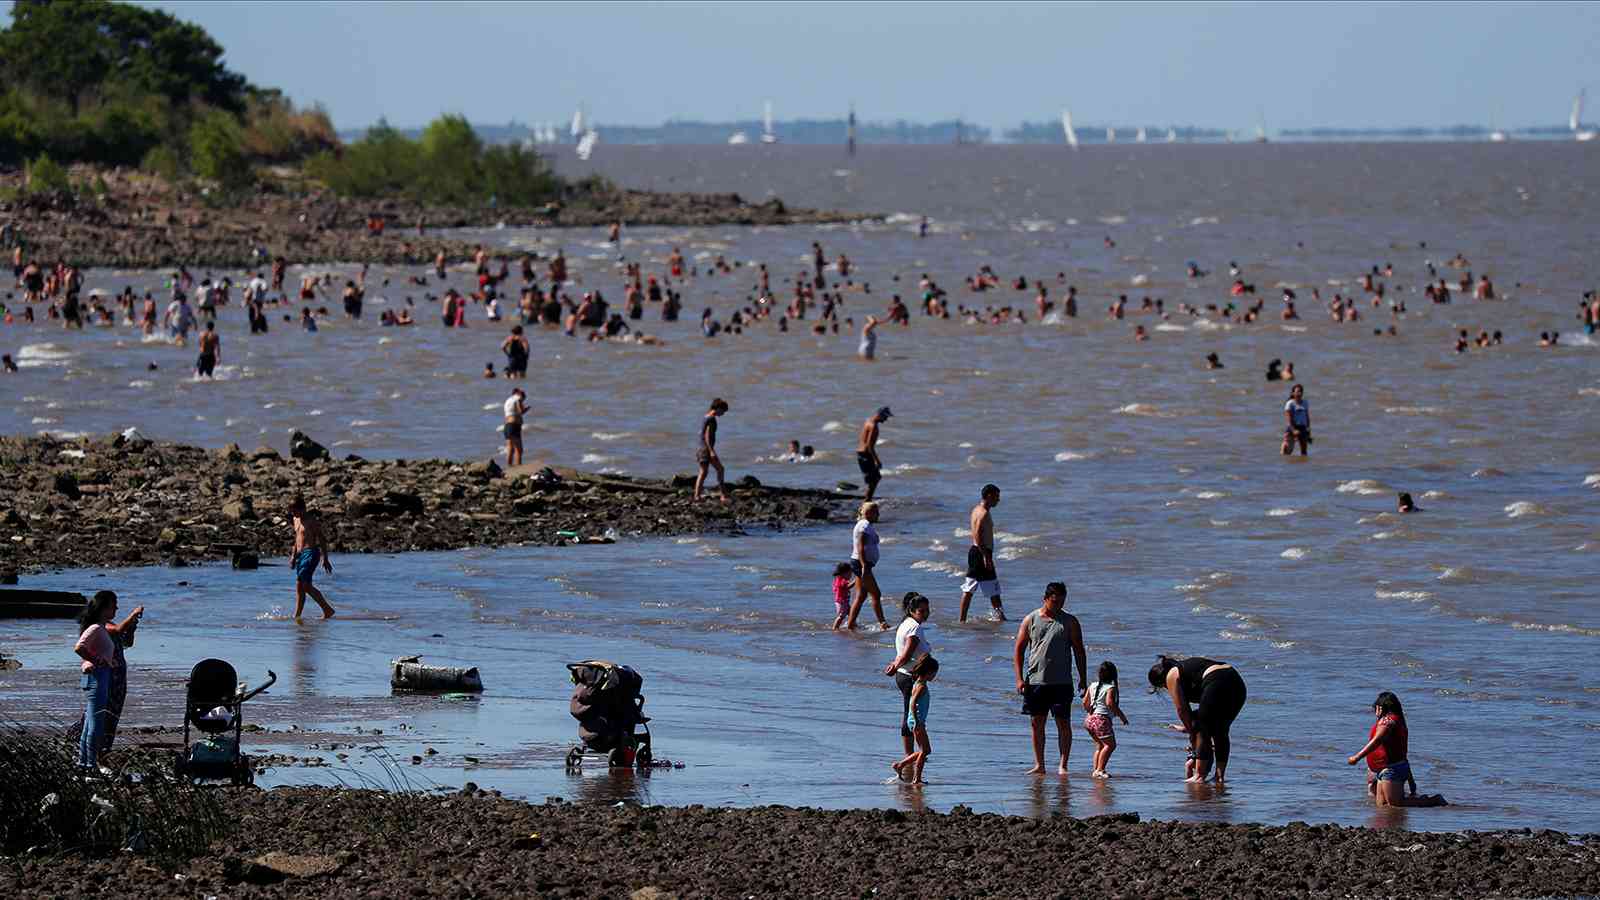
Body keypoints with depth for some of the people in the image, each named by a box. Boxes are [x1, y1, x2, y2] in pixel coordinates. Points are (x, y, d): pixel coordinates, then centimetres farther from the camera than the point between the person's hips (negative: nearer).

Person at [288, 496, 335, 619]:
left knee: (306, 585, -16)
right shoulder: (296, 519, 14)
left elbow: (320, 539, -12)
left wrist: (325, 558, -16)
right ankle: (296, 616, 6)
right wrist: (293, 556, 20)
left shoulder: (312, 520, -11)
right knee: (299, 587, 5)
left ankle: (328, 610, -10)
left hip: (311, 553, -8)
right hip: (300, 554, 8)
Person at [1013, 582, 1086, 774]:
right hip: (1035, 680, 1)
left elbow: (1079, 651, 7)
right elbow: (1019, 650, 5)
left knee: (1063, 723, -5)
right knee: (1037, 723, 6)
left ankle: (1062, 766, 0)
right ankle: (1039, 765, 14)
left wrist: (1083, 679, 1)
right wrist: (1020, 679, -4)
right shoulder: (1030, 620, 5)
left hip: (1061, 683, -1)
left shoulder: (1069, 622, 4)